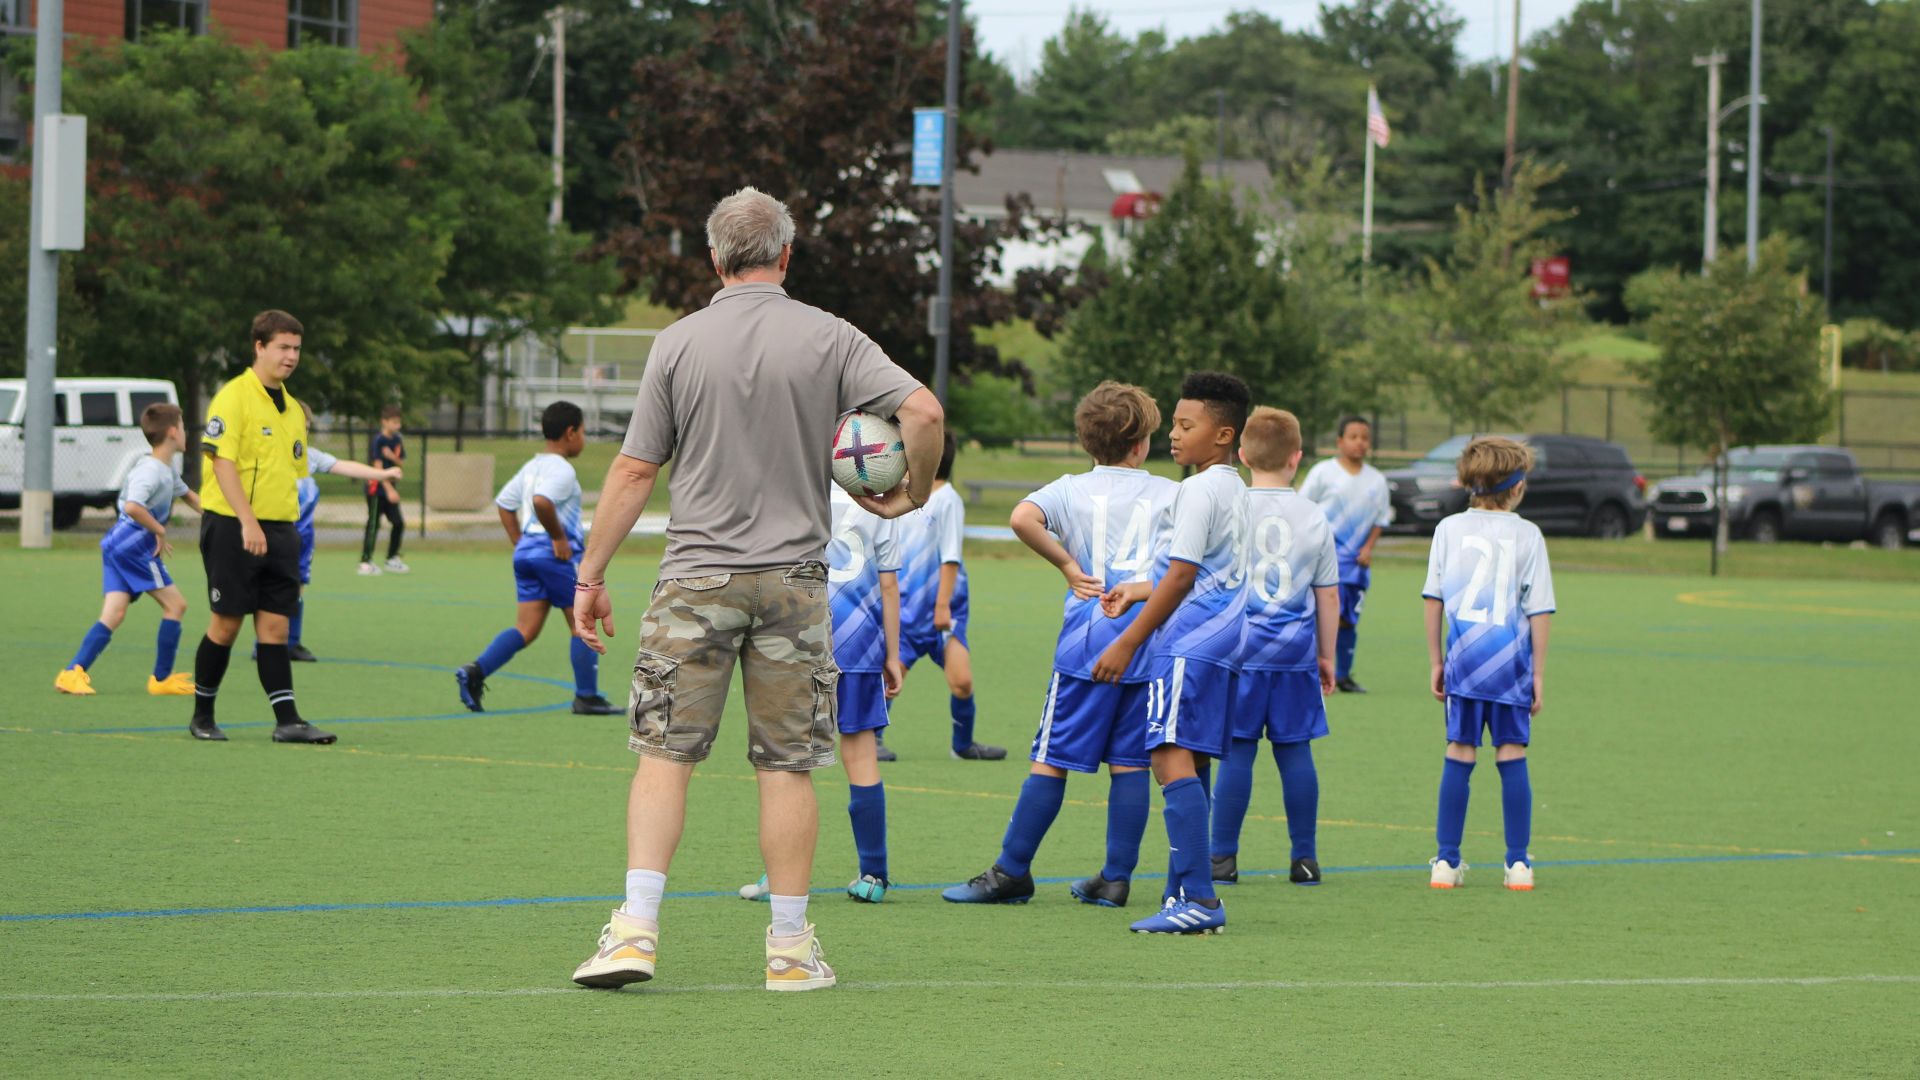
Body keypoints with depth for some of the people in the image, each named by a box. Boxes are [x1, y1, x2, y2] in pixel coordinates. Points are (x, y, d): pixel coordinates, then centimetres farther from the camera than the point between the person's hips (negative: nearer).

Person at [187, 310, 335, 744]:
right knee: (227, 623, -1)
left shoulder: (292, 409, 15)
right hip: (232, 527, -6)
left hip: (279, 530, 6)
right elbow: (222, 461, -17)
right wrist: (248, 521, -24)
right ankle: (202, 716, 12)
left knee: (275, 624, 2)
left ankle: (287, 720, -2)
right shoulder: (234, 397, -9)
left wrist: (290, 529, 15)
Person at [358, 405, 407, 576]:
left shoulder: (397, 440, 7)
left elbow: (400, 464, 11)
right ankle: (365, 562, -7)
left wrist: (393, 457, -14)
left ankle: (392, 560, 21)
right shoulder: (378, 441, -15)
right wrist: (389, 490, -28)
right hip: (376, 489, -8)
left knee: (399, 523, 9)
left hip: (390, 488, 8)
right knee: (373, 524, -8)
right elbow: (378, 467, -21)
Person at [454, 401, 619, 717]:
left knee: (526, 628, 5)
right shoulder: (561, 470, -13)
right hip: (556, 553, -9)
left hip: (526, 550, 9)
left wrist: (518, 542, 20)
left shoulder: (532, 466, 16)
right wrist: (559, 536, -20)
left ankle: (475, 672, -11)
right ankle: (587, 697, 6)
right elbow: (541, 501, -30)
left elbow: (504, 502, 22)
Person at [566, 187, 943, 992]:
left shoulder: (678, 343, 0)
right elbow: (923, 412, -11)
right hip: (793, 578, 0)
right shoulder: (827, 339, 0)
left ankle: (636, 927, -8)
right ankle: (791, 947, 7)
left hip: (695, 578, 0)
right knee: (787, 767, 5)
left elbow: (635, 471, 0)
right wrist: (913, 495, 7)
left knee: (663, 753, 3)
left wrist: (591, 576, 6)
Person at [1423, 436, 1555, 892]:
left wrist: (1437, 662, 12)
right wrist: (1538, 674, 3)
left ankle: (1447, 860, 5)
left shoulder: (1449, 529, 3)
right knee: (1512, 758, 3)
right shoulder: (1526, 535, -3)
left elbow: (1434, 600, 4)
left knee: (1458, 756, 5)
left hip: (1464, 655, 2)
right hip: (1511, 660, -2)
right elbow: (1539, 610, -3)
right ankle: (1518, 863, 4)